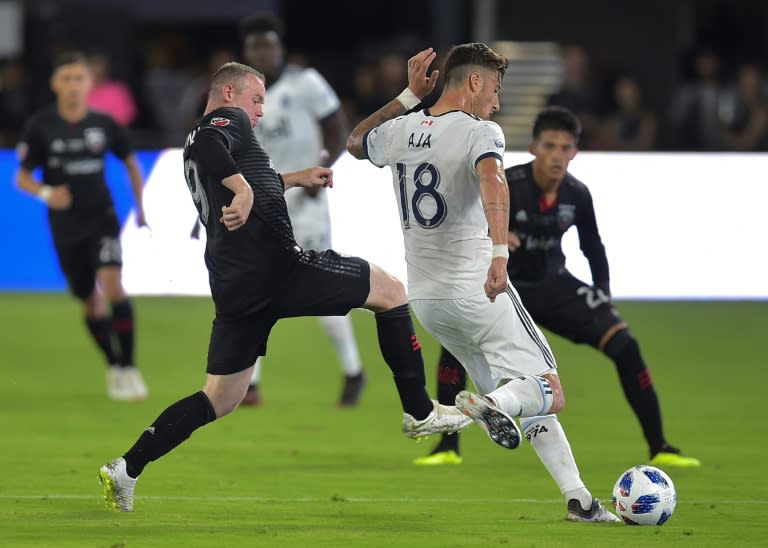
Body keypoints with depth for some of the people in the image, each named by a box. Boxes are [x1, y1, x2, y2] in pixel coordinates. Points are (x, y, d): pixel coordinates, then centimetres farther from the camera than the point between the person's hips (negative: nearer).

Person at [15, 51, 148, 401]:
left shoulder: (104, 124, -3)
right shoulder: (40, 126, -6)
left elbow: (130, 162, 13)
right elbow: (22, 177, -2)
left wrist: (140, 207, 13)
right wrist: (46, 193, -21)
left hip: (102, 218, -1)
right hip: (65, 227, 1)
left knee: (113, 284, -21)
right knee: (90, 302, 9)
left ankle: (129, 369, -16)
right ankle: (113, 367, 29)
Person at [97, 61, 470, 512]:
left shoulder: (199, 142, 25)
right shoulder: (229, 120, -1)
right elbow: (208, 147, -26)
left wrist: (293, 179, 42)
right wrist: (244, 189, -32)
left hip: (233, 287, 9)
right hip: (275, 267, -9)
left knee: (221, 398, 13)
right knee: (391, 291, 7)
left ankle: (126, 470, 3)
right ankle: (420, 413, 9)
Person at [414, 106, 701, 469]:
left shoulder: (577, 194, -11)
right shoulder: (504, 185, -23)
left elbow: (593, 248, 7)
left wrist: (603, 297, -1)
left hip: (554, 287, 3)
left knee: (624, 344, -12)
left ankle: (659, 448, 0)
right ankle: (448, 447, -17)